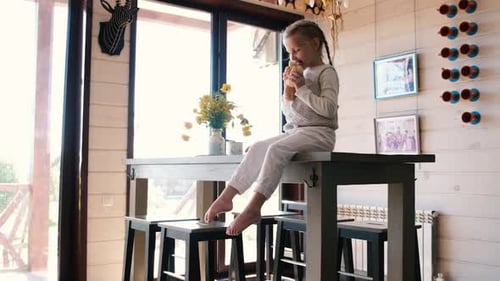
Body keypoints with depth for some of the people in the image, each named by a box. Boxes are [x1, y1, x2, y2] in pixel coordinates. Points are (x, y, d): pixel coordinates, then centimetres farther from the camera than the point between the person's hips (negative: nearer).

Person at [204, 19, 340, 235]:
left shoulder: (327, 73, -3)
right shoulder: (301, 74, 19)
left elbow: (328, 109, -17)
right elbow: (288, 112, 20)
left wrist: (302, 88, -15)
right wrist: (289, 90, 4)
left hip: (318, 132, -8)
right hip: (294, 131, 8)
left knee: (277, 149, -31)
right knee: (258, 147, -11)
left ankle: (253, 207, -35)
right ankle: (227, 196, -15)